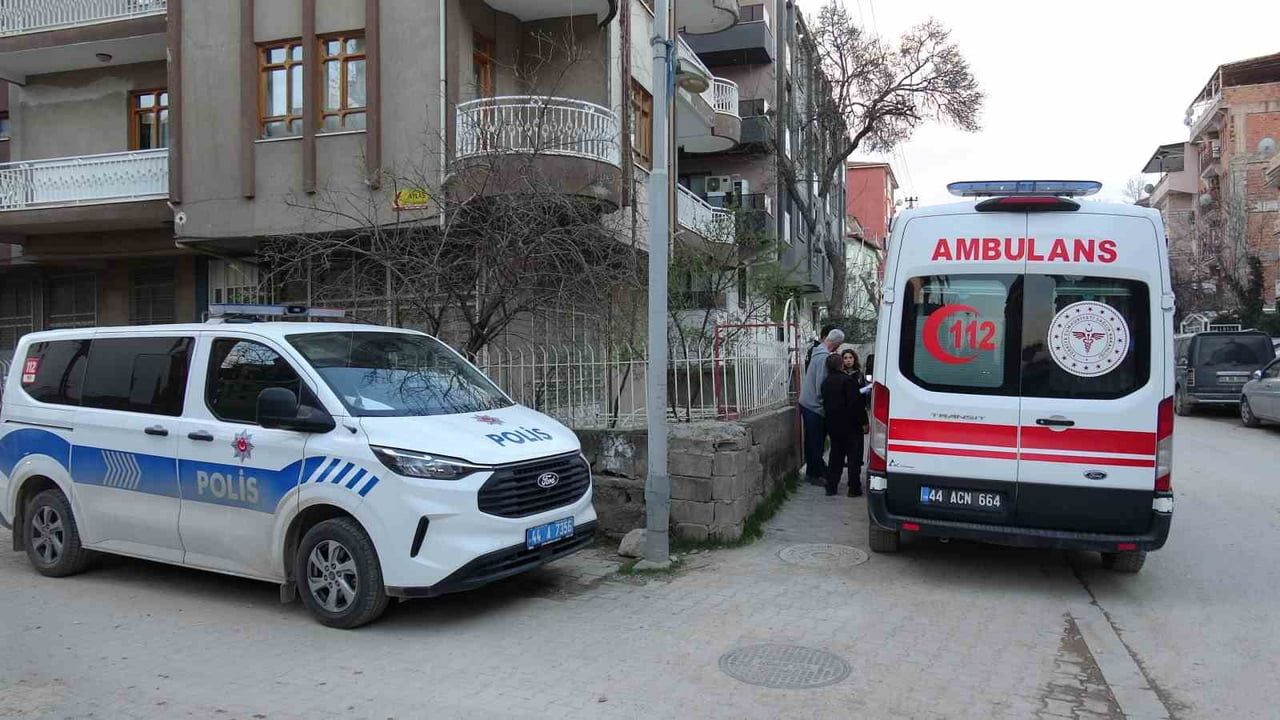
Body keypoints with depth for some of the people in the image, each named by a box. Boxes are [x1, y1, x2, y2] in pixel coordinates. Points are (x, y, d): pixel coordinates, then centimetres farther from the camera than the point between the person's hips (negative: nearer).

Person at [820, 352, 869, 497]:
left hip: (833, 426, 7)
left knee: (835, 455, 14)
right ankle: (854, 488, 0)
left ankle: (831, 486, 14)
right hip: (851, 425, -7)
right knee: (854, 457, 1)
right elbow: (856, 403, -18)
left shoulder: (825, 383, 9)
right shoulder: (848, 380, -15)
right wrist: (863, 422, -13)